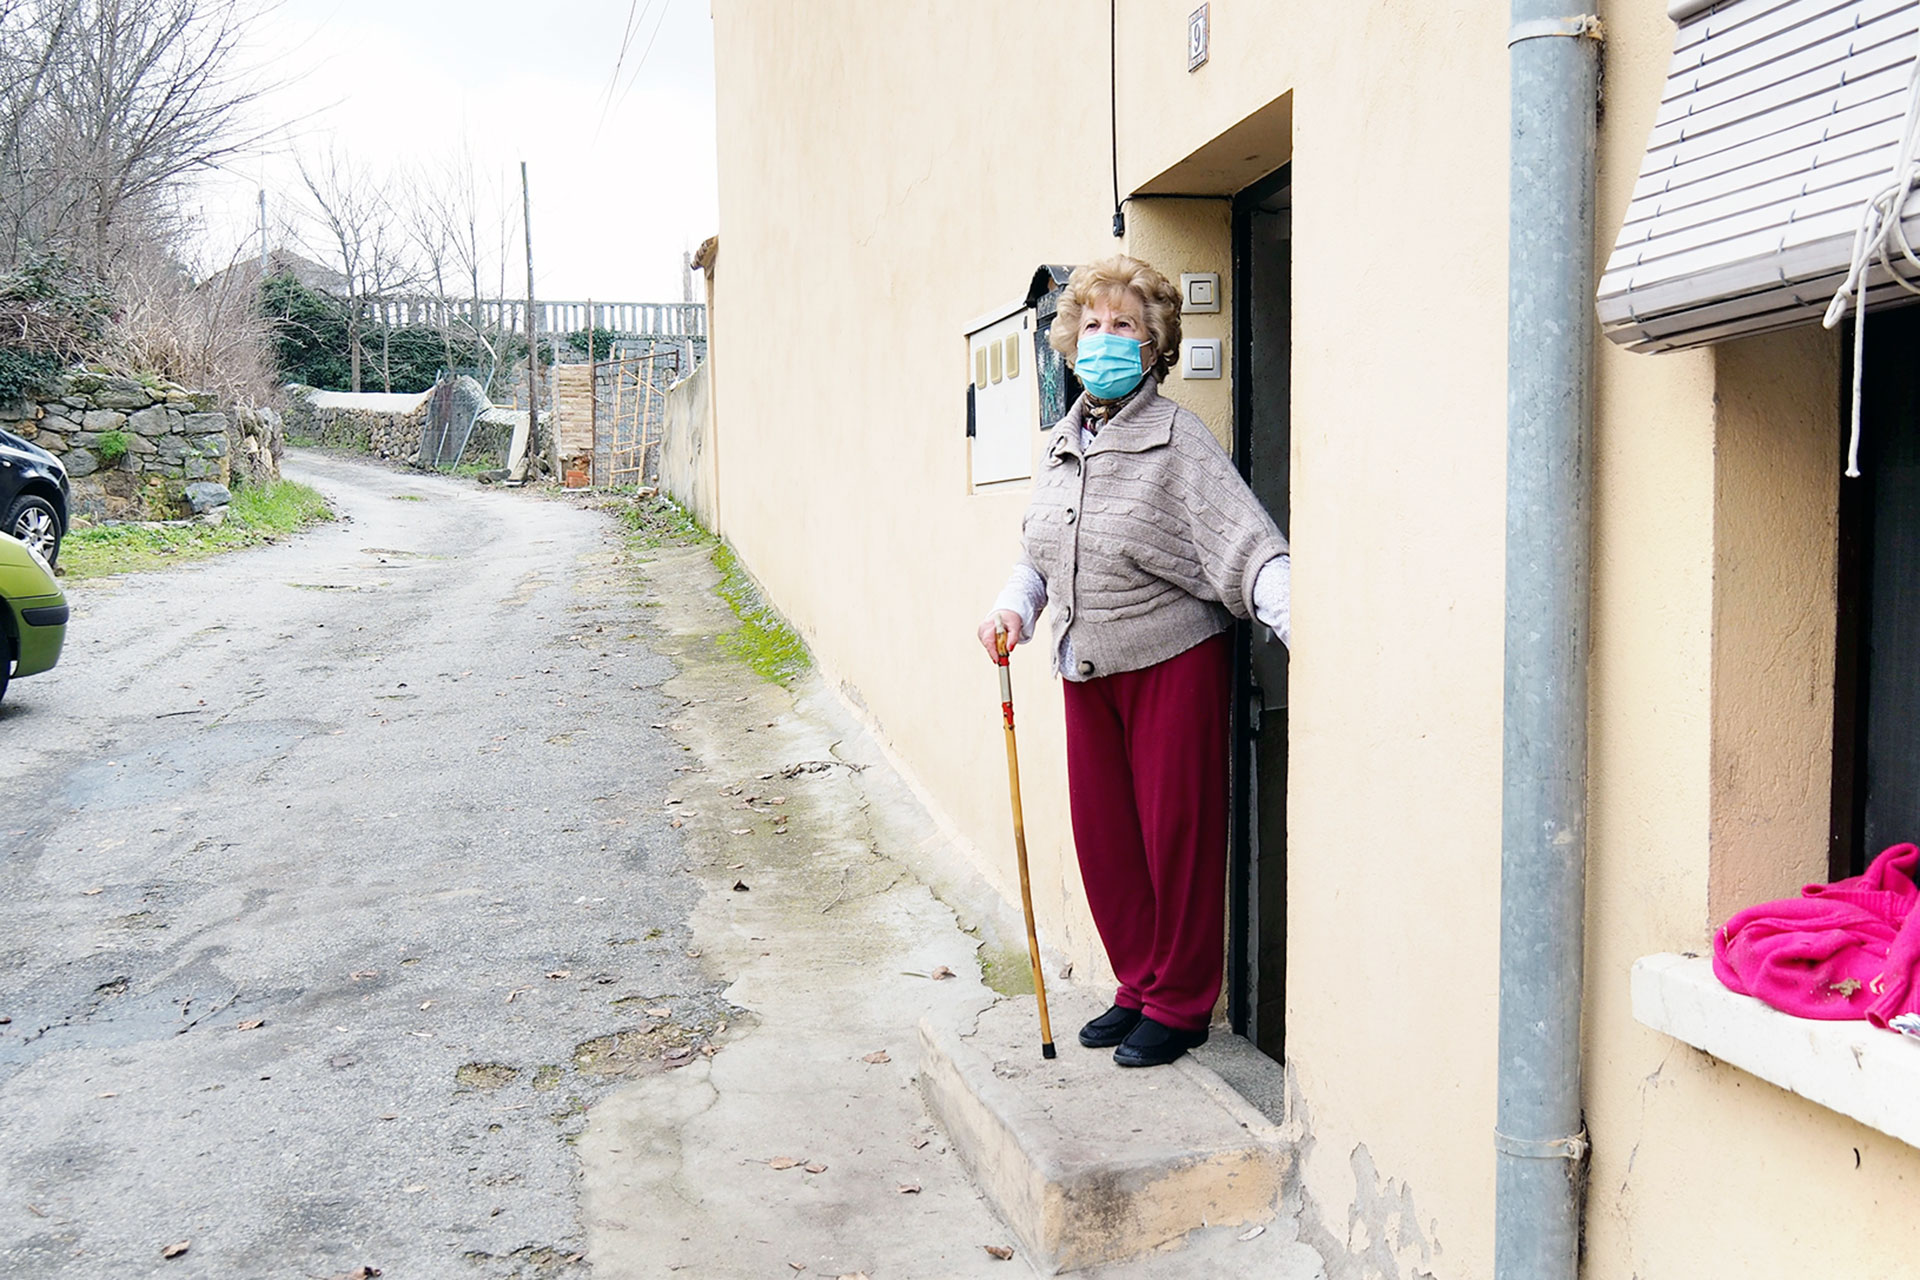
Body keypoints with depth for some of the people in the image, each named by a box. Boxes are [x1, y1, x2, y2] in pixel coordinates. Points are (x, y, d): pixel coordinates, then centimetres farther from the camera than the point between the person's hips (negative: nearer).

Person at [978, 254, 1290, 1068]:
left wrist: (1306, 628, -36)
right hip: (1087, 670, 7)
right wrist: (1014, 608, 0)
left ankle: (1180, 1004, 20)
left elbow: (1251, 550, -21)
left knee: (1176, 835, 3)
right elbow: (1037, 552, 20)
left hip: (1172, 663, -7)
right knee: (1102, 836, 12)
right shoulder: (1062, 444, 9)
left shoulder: (1176, 441, -13)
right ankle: (1139, 987, 29)